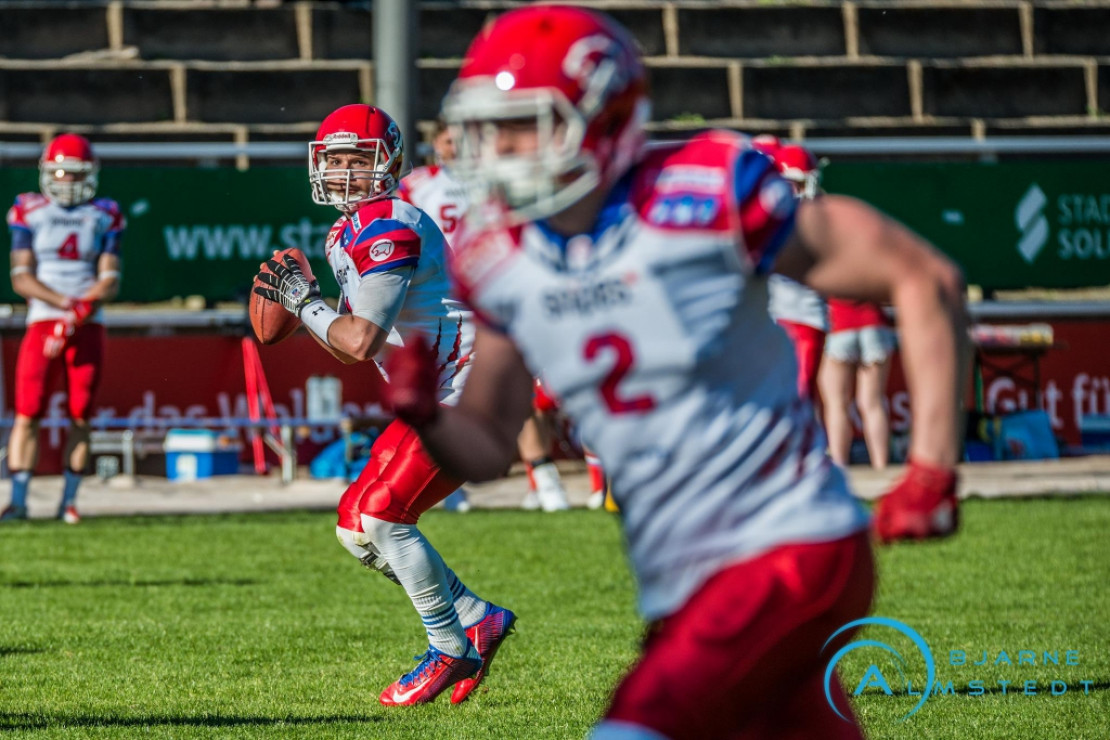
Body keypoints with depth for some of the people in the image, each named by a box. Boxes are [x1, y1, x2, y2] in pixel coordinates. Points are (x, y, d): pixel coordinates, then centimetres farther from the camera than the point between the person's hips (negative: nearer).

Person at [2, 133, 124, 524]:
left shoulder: (104, 217, 7)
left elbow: (109, 280, 1)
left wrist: (80, 312, -16)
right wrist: (65, 301, -17)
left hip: (88, 327, 1)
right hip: (42, 322, -1)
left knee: (80, 416, 1)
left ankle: (69, 500, 8)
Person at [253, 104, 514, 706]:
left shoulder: (389, 229, -18)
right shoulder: (346, 234, 14)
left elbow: (360, 342, -24)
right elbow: (349, 343, 19)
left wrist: (304, 303, -10)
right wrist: (295, 301, 4)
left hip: (464, 391, -10)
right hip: (429, 399, 10)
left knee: (382, 517, -14)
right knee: (357, 528, 6)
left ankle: (451, 649, 0)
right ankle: (476, 618, 15)